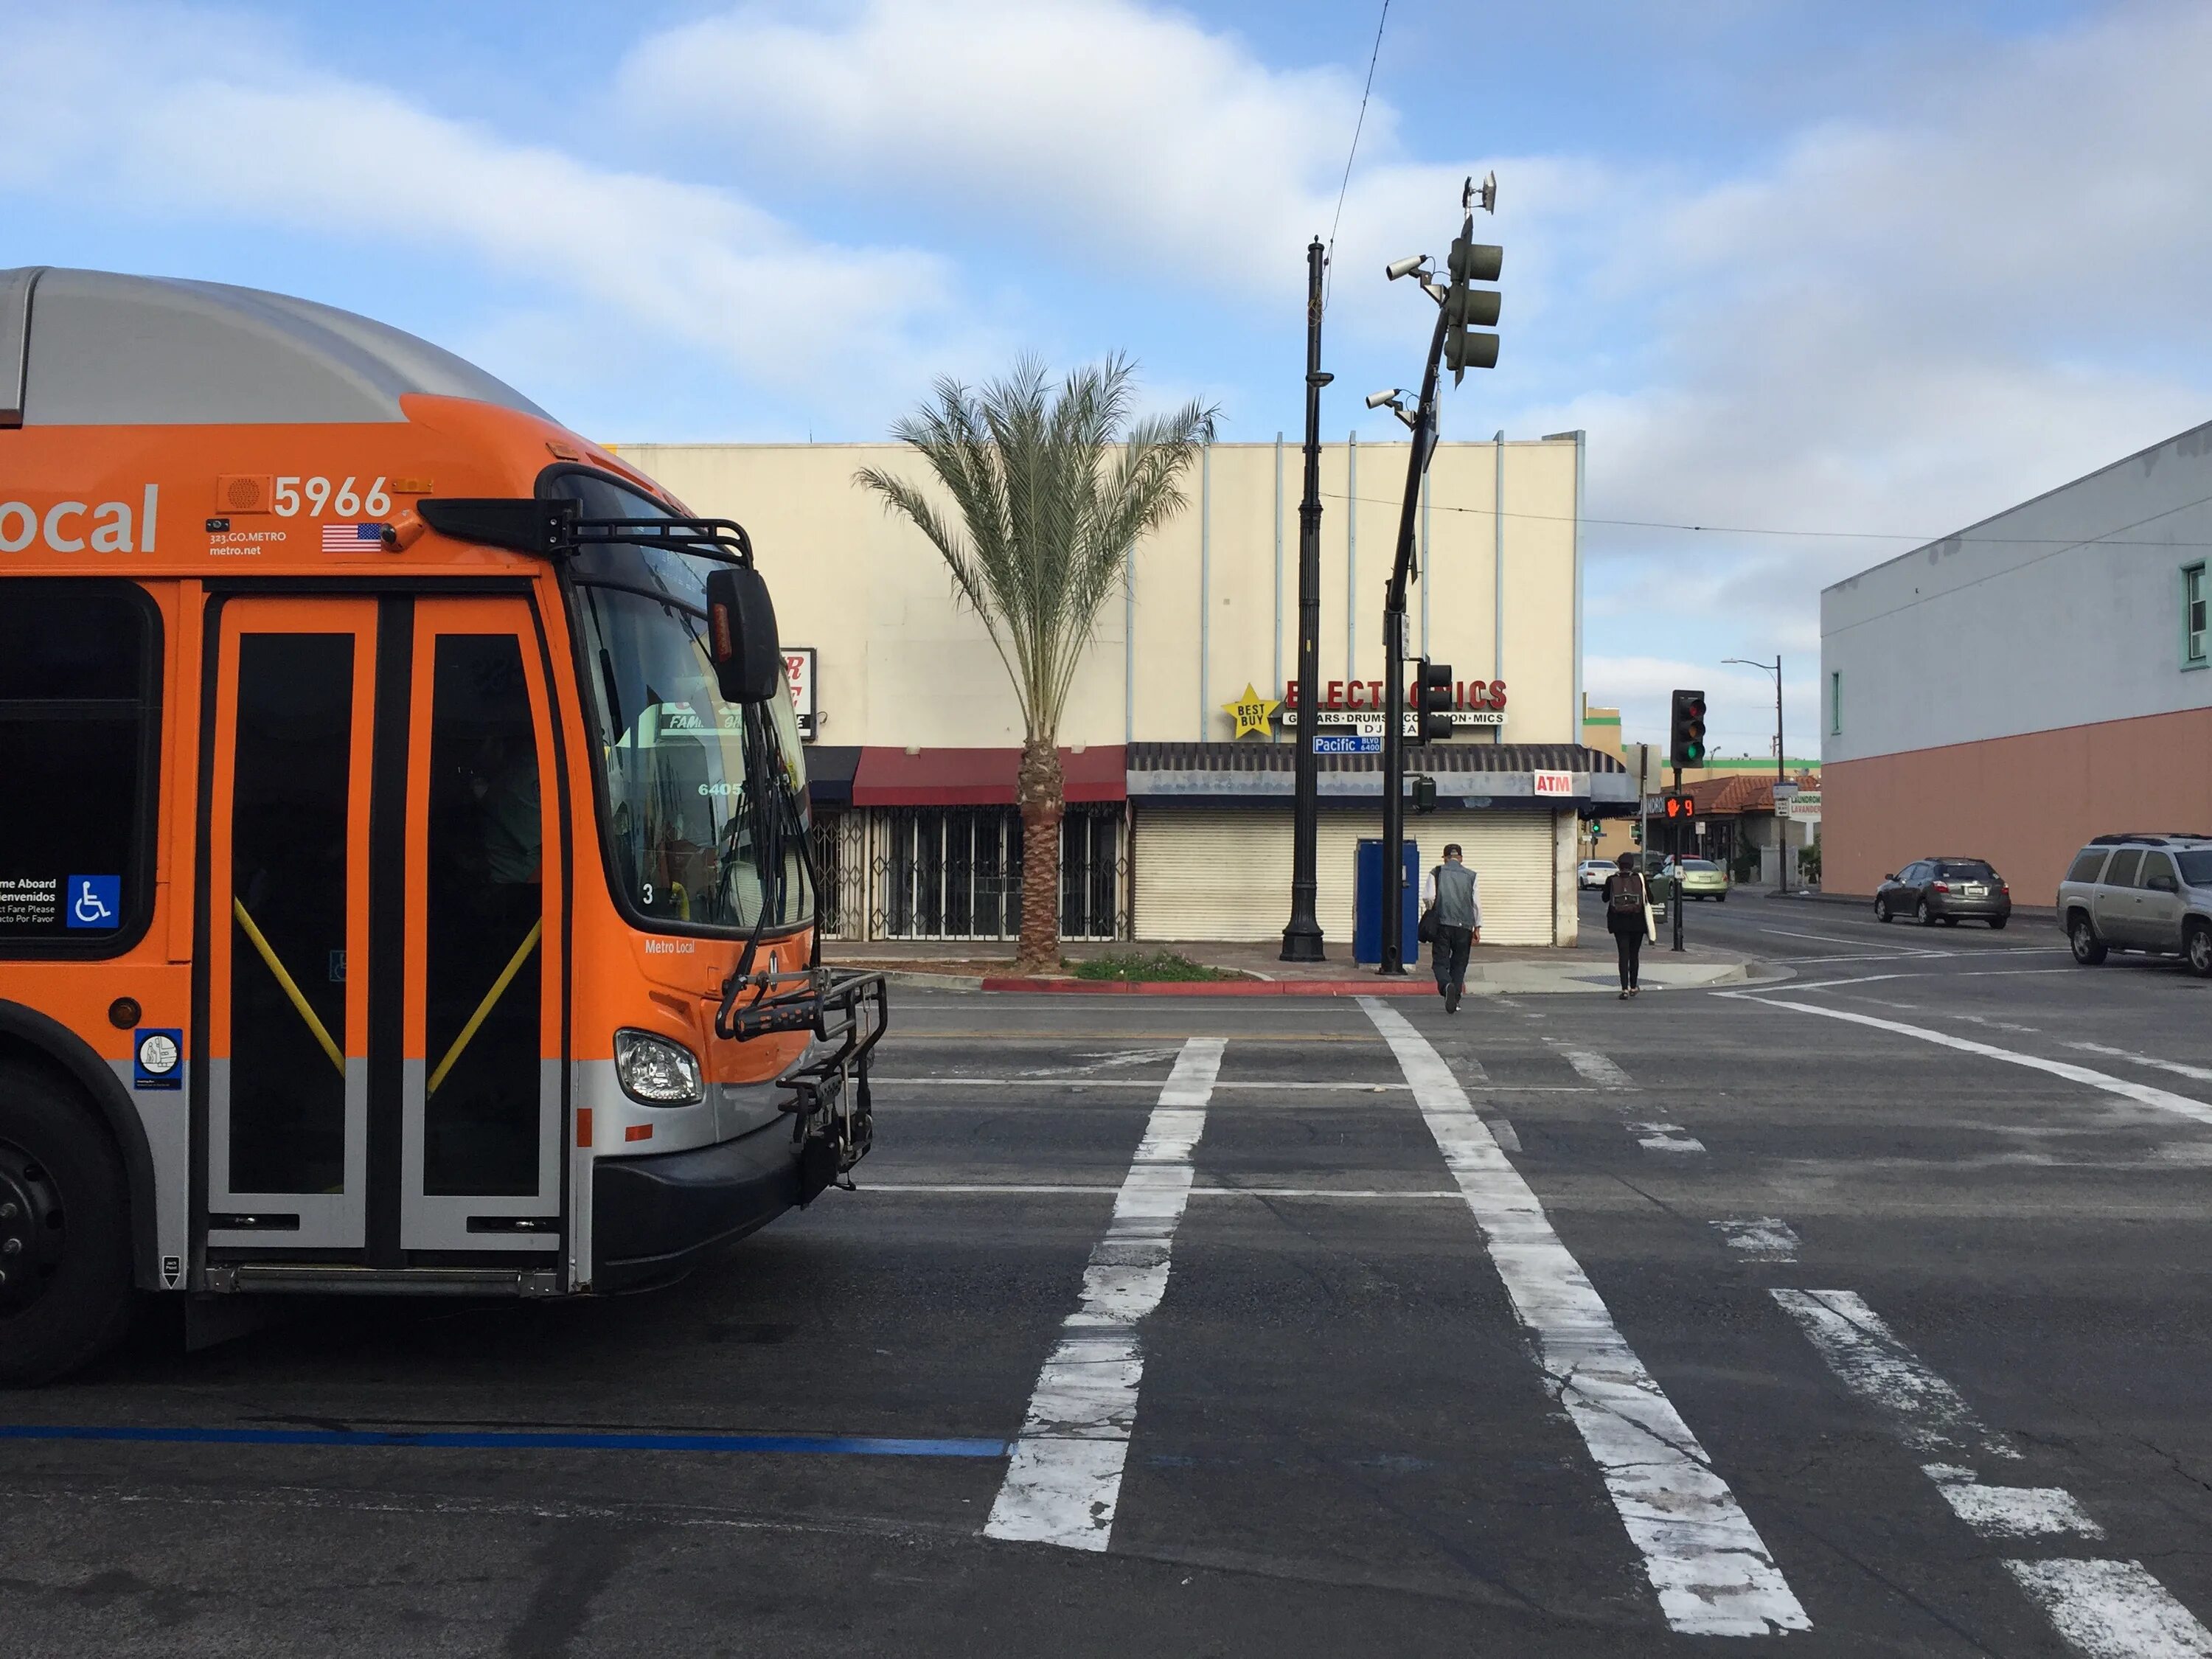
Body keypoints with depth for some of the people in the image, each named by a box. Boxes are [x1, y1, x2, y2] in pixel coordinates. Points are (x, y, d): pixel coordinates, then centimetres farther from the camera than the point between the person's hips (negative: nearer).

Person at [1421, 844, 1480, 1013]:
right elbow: (1476, 903, 3)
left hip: (1442, 924, -1)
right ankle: (1455, 1000, 8)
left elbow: (1428, 897, -6)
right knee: (1459, 964, 12)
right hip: (1464, 926, 1)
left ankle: (1447, 986, -27)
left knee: (1440, 961, 2)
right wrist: (1477, 927, 7)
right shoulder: (1470, 876, 7)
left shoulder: (1436, 873, 4)